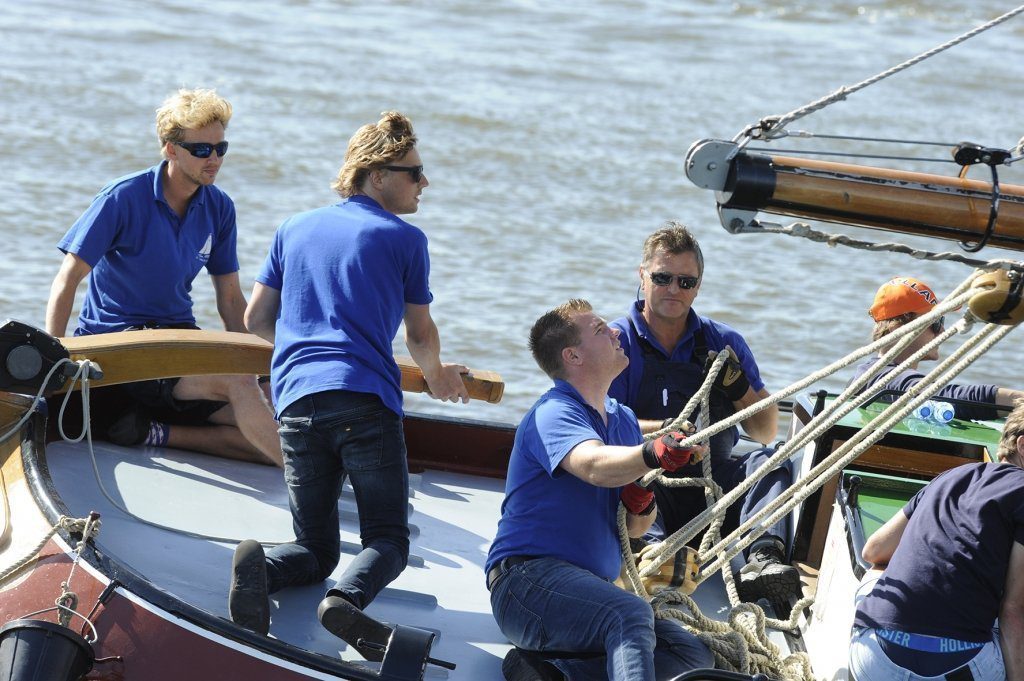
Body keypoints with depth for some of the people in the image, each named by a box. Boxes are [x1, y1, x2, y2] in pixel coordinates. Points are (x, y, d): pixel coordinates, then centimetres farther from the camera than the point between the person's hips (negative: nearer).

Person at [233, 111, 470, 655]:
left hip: (296, 398, 4)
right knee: (387, 539, 2)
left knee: (315, 548, 10)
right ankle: (347, 596, -33)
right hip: (365, 397, -4)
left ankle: (261, 567, -25)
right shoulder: (405, 238, 9)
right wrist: (435, 374, 37)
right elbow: (421, 337, 14)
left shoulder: (294, 229, 21)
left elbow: (255, 321, 22)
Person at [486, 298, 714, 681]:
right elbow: (594, 466, -31)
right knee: (630, 613, -35)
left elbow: (633, 530, 19)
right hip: (527, 576, -9)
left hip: (591, 592, 9)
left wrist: (642, 508, -6)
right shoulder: (554, 413, -7)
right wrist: (652, 455, -51)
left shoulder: (624, 421, 18)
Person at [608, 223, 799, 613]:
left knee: (768, 461, -24)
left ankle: (764, 559, -46)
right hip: (650, 486, -3)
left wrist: (739, 387, -8)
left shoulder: (724, 343, 15)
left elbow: (767, 432, 13)